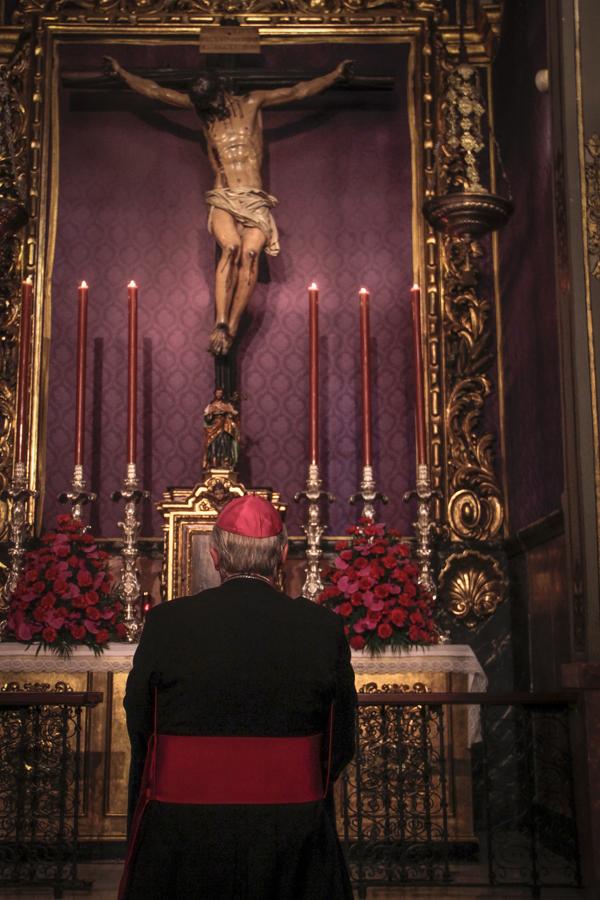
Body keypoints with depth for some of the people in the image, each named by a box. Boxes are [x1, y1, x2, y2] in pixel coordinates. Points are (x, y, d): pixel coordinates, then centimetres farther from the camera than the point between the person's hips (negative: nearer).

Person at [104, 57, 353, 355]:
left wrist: (336, 74, 16)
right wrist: (121, 72, 18)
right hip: (223, 200, 0)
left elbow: (298, 92, 17)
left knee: (250, 252, -27)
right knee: (231, 246, -31)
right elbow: (154, 90, 19)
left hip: (255, 201, 0)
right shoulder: (202, 109, 15)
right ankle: (220, 323, -35)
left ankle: (230, 330, -29)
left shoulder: (252, 103, 15)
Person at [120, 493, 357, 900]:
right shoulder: (324, 628, -9)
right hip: (293, 839, 1)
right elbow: (341, 744, -1)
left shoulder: (165, 623, -10)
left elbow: (140, 732, 1)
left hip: (181, 837, 0)